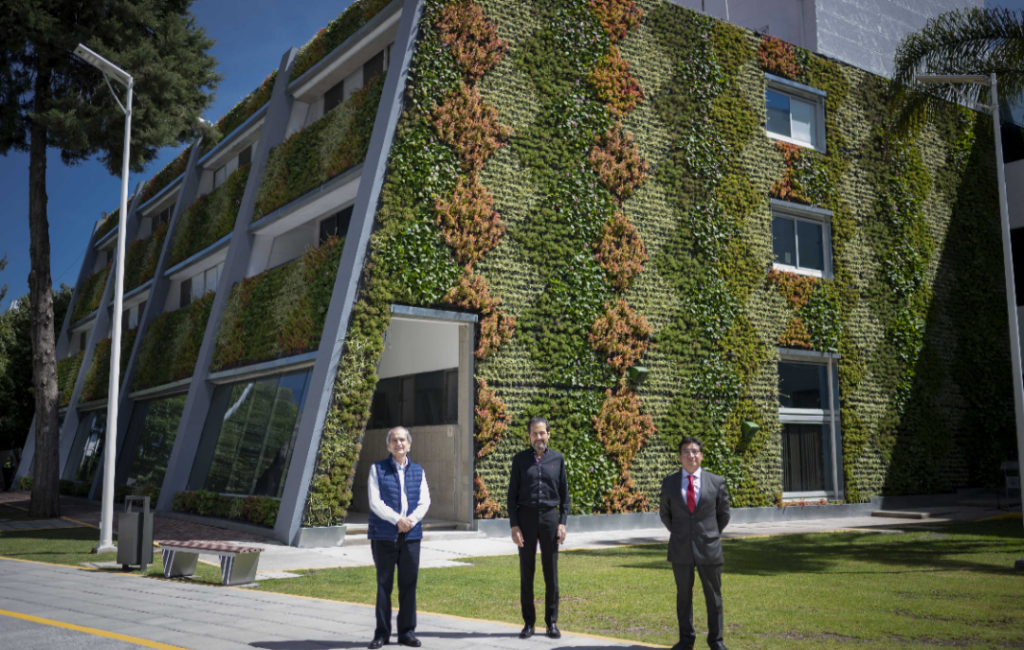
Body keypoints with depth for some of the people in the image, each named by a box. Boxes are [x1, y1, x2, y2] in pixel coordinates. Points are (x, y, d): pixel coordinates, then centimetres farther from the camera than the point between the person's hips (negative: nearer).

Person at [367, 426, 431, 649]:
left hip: (411, 536, 3)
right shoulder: (377, 469, 3)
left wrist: (411, 519, -14)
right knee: (384, 584, 3)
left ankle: (407, 631, 14)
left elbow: (424, 502, 4)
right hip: (383, 536, -2)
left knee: (409, 584, 4)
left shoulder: (418, 471, 12)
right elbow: (375, 501, -6)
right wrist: (397, 519, -16)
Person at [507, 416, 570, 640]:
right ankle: (528, 623, 14)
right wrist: (514, 526, -6)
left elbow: (564, 494, 6)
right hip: (526, 517, 0)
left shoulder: (557, 459, 4)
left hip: (550, 517, 0)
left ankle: (552, 622, 14)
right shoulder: (520, 459, 2)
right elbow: (512, 495, 2)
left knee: (551, 573, 4)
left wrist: (562, 522, -3)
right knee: (526, 573, 5)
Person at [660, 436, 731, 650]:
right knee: (683, 595, 10)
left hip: (709, 547, -1)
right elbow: (665, 514, 13)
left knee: (713, 595, 6)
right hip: (680, 549, 1)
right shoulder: (669, 483, 1)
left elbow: (723, 514, 11)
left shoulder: (716, 482, -1)